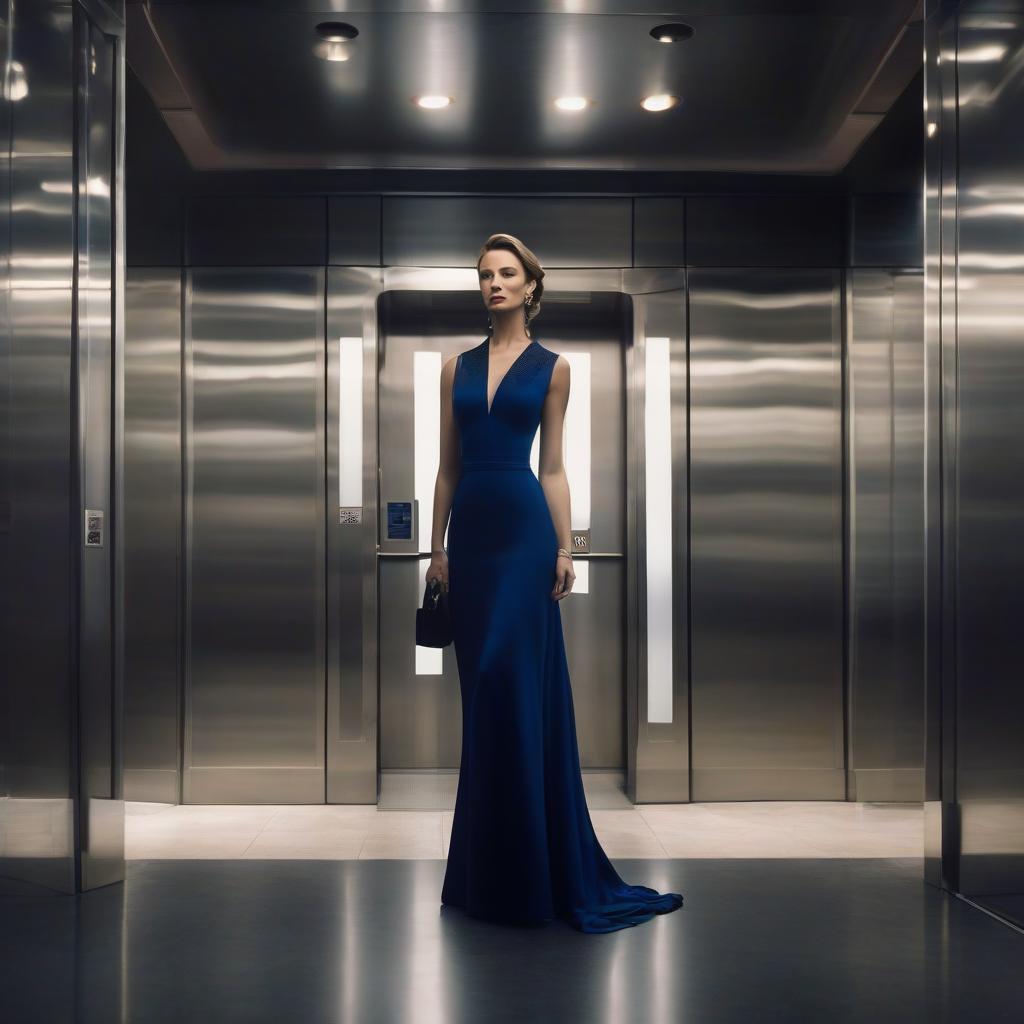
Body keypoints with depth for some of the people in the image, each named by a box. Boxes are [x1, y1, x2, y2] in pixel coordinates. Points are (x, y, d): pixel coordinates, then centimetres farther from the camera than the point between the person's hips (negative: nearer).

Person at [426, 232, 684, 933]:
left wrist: (565, 548, -4)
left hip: (523, 526, -3)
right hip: (470, 526, 4)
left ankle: (529, 867, 3)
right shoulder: (458, 367, 12)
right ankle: (488, 864, 18)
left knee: (511, 680, -7)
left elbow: (553, 466, 3)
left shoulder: (552, 367, 4)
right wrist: (437, 546, 7)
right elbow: (448, 466, 12)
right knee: (483, 686, 7)